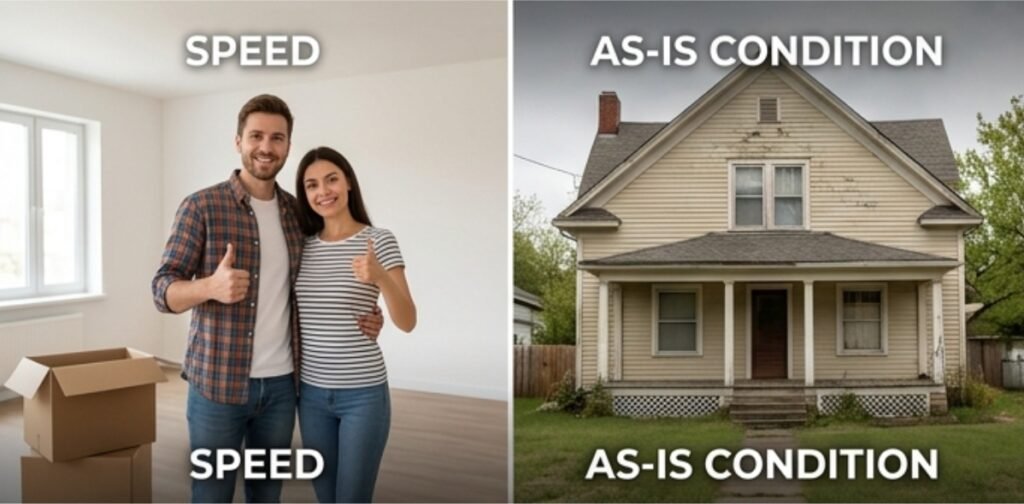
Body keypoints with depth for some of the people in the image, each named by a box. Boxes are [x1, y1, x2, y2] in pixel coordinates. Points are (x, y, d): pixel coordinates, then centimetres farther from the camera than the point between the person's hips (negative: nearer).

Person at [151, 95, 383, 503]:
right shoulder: (201, 206, -6)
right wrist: (211, 287, -30)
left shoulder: (299, 213, 6)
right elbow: (163, 291, -8)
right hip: (217, 382, -3)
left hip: (282, 384, 4)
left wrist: (363, 318, -2)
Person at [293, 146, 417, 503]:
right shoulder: (302, 246, 5)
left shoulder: (379, 241, -8)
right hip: (311, 392, 4)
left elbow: (407, 323, -14)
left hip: (363, 393, -4)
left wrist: (380, 277, -30)